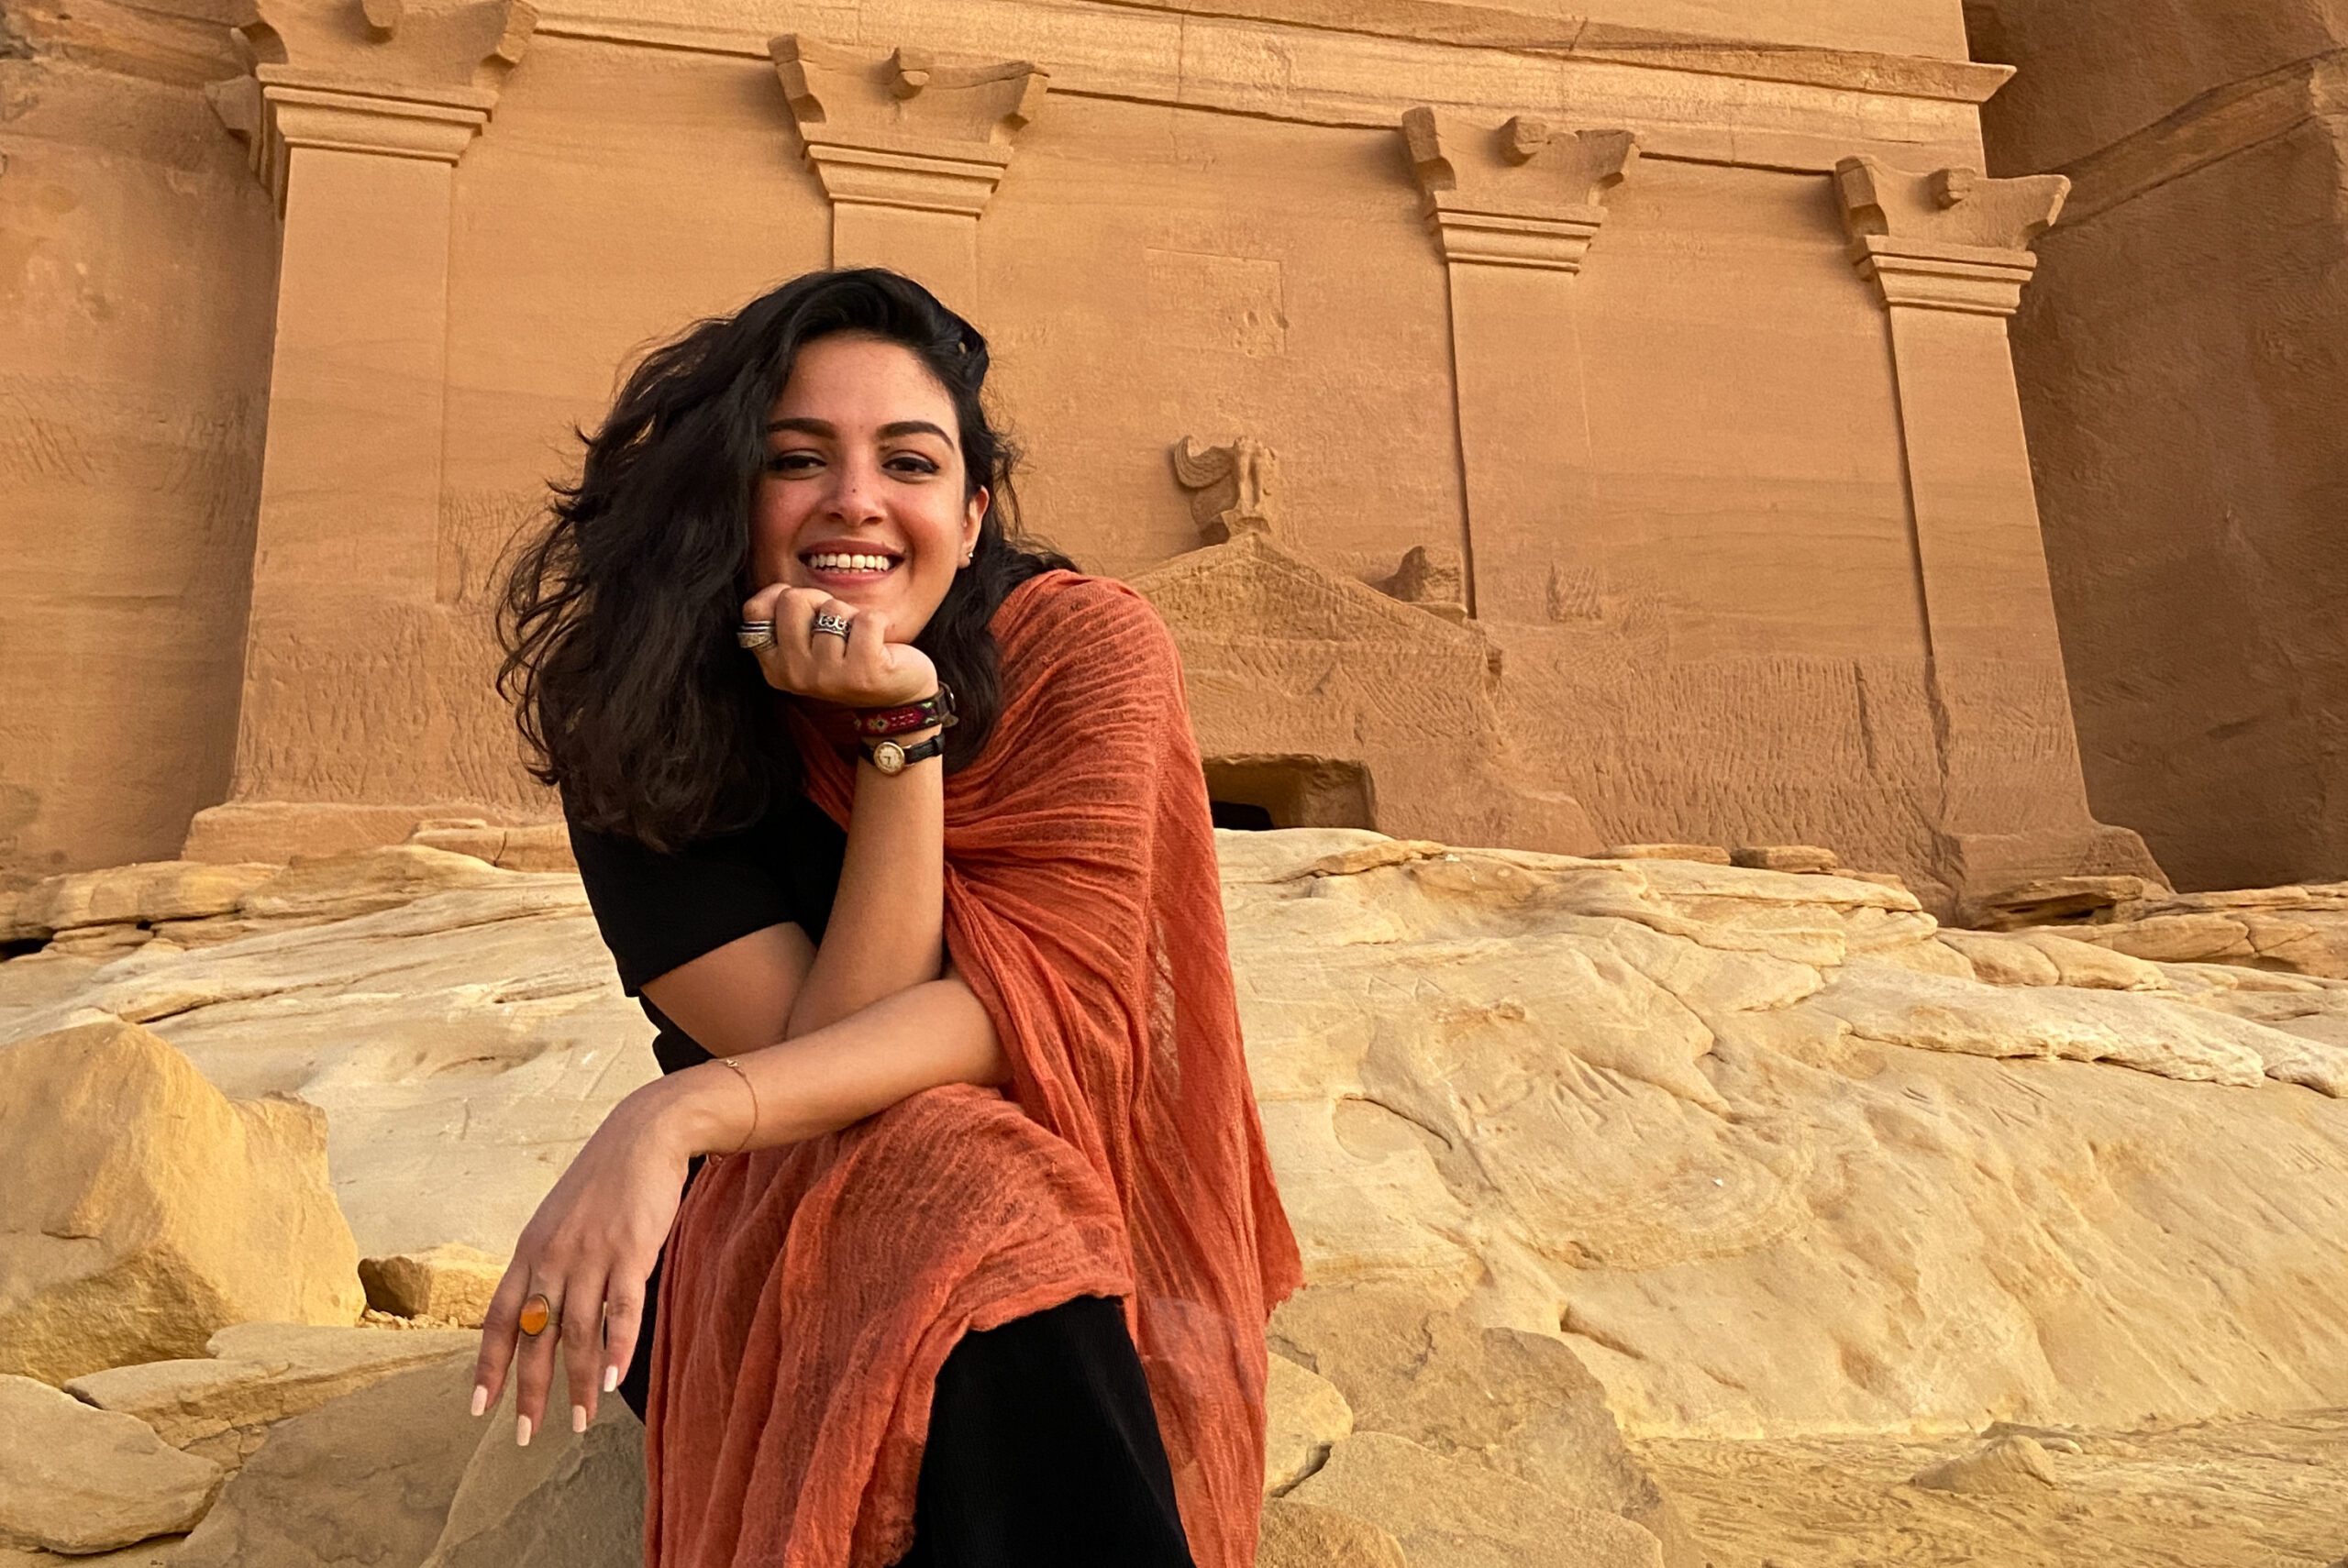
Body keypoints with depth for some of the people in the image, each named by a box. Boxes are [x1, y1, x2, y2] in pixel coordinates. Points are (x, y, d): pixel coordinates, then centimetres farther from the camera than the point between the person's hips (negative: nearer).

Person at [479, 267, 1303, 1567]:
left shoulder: (1080, 649, -14)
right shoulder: (643, 733, -12)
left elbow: (1030, 1009, -23)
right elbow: (835, 1041, -20)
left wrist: (677, 1116, -36)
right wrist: (900, 730, -30)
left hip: (1078, 1208, 1)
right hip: (759, 1238, 0)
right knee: (949, 1182, -34)